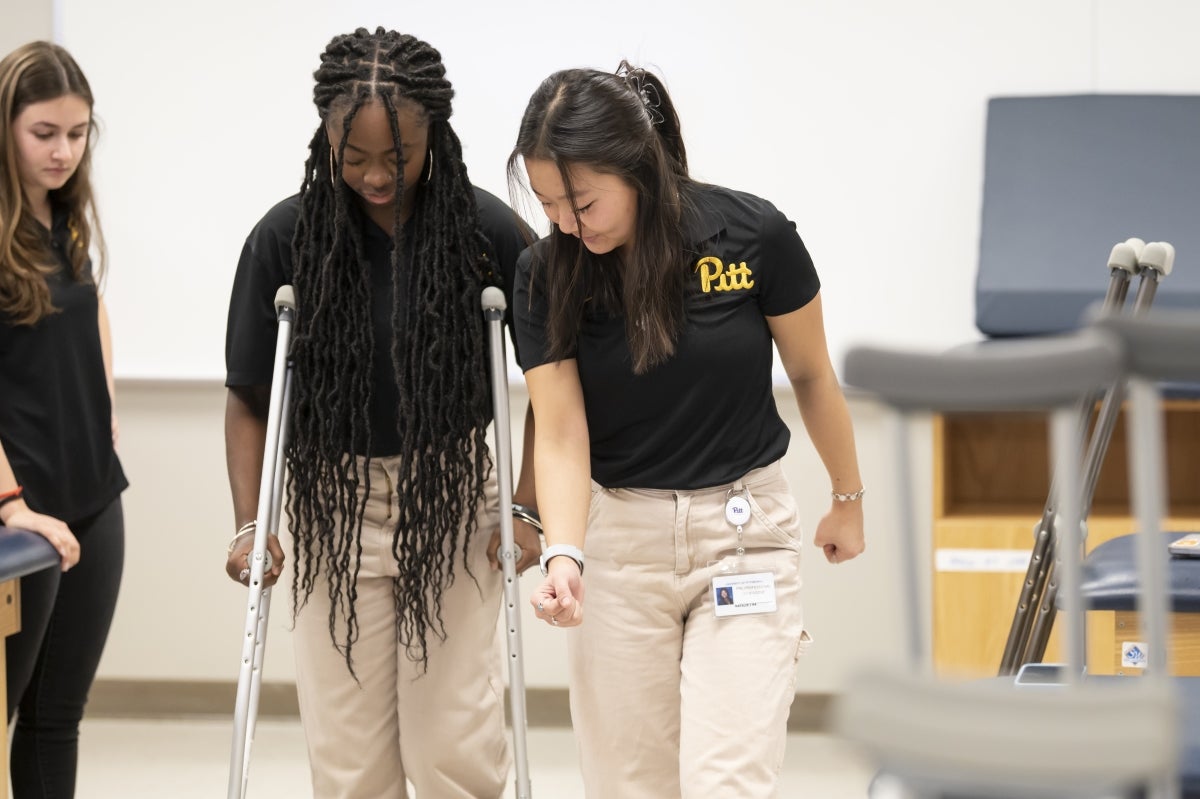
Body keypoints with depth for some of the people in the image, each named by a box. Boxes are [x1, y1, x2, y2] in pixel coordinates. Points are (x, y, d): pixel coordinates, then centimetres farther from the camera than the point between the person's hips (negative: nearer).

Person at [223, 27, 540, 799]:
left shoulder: (489, 231, -10)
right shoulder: (285, 238, -8)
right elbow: (250, 396, 0)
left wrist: (529, 509, -6)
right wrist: (249, 522, -9)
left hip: (454, 507, -1)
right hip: (335, 511, 1)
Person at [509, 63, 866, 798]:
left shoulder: (753, 235, -15)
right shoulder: (546, 276, -10)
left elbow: (812, 374, 1)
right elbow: (562, 435, -10)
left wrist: (849, 498, 14)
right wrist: (564, 556, -28)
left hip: (743, 532, -2)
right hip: (619, 537, 2)